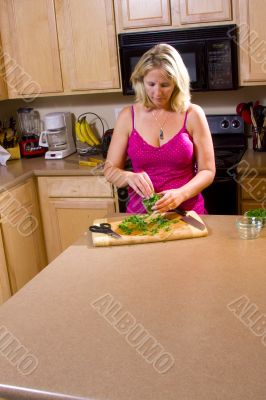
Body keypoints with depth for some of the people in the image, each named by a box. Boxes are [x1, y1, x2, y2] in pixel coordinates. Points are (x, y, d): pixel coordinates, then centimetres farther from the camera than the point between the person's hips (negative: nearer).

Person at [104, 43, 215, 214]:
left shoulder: (193, 114, -3)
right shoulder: (128, 116, 1)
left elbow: (207, 171, 0)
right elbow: (110, 170, 5)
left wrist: (180, 194, -18)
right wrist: (129, 177, -16)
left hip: (186, 214, -1)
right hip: (140, 213, 1)